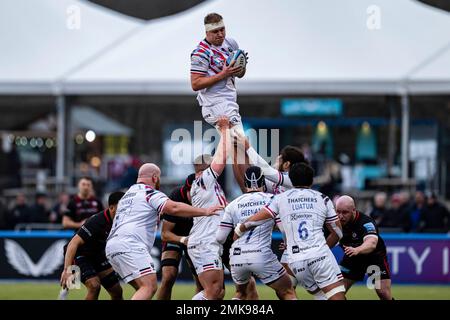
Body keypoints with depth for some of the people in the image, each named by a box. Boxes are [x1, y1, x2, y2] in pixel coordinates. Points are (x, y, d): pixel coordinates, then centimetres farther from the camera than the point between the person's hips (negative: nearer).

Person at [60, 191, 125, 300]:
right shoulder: (97, 222, -33)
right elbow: (74, 243, -39)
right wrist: (67, 269, -48)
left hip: (97, 254, 8)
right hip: (79, 254, -8)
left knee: (117, 292, 2)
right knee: (94, 286, -29)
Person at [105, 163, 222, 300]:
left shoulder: (128, 194, 29)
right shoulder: (150, 193, 0)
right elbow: (174, 208, -16)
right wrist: (204, 211, -13)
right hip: (130, 247, -10)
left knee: (143, 289, 13)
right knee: (149, 287, -18)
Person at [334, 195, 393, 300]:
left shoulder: (366, 222, -34)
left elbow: (372, 243, -54)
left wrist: (357, 250, -73)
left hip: (375, 255, -5)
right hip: (351, 257, 5)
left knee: (384, 293, -16)